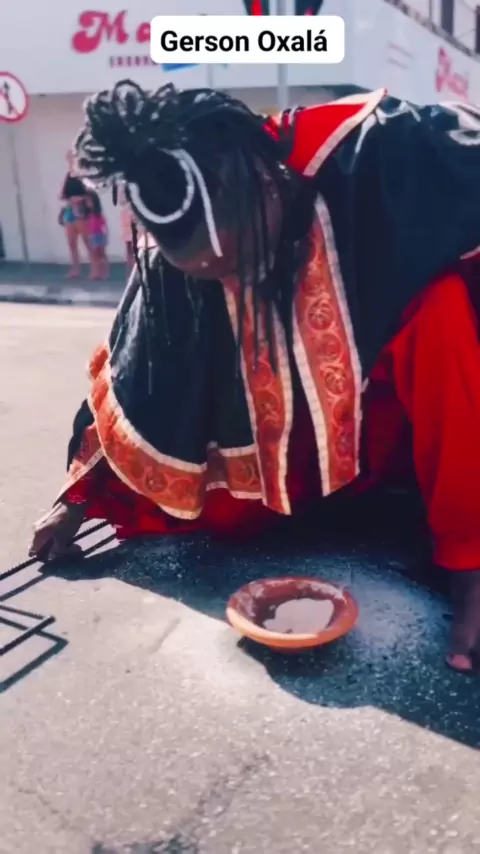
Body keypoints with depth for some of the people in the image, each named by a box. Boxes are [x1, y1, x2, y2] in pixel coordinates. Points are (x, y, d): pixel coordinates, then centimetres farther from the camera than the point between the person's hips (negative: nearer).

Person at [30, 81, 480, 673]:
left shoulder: (370, 154, -27)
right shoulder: (178, 257, -17)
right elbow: (132, 380, -6)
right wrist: (80, 499, 2)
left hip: (421, 404, -3)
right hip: (310, 426, 4)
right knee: (221, 512, -13)